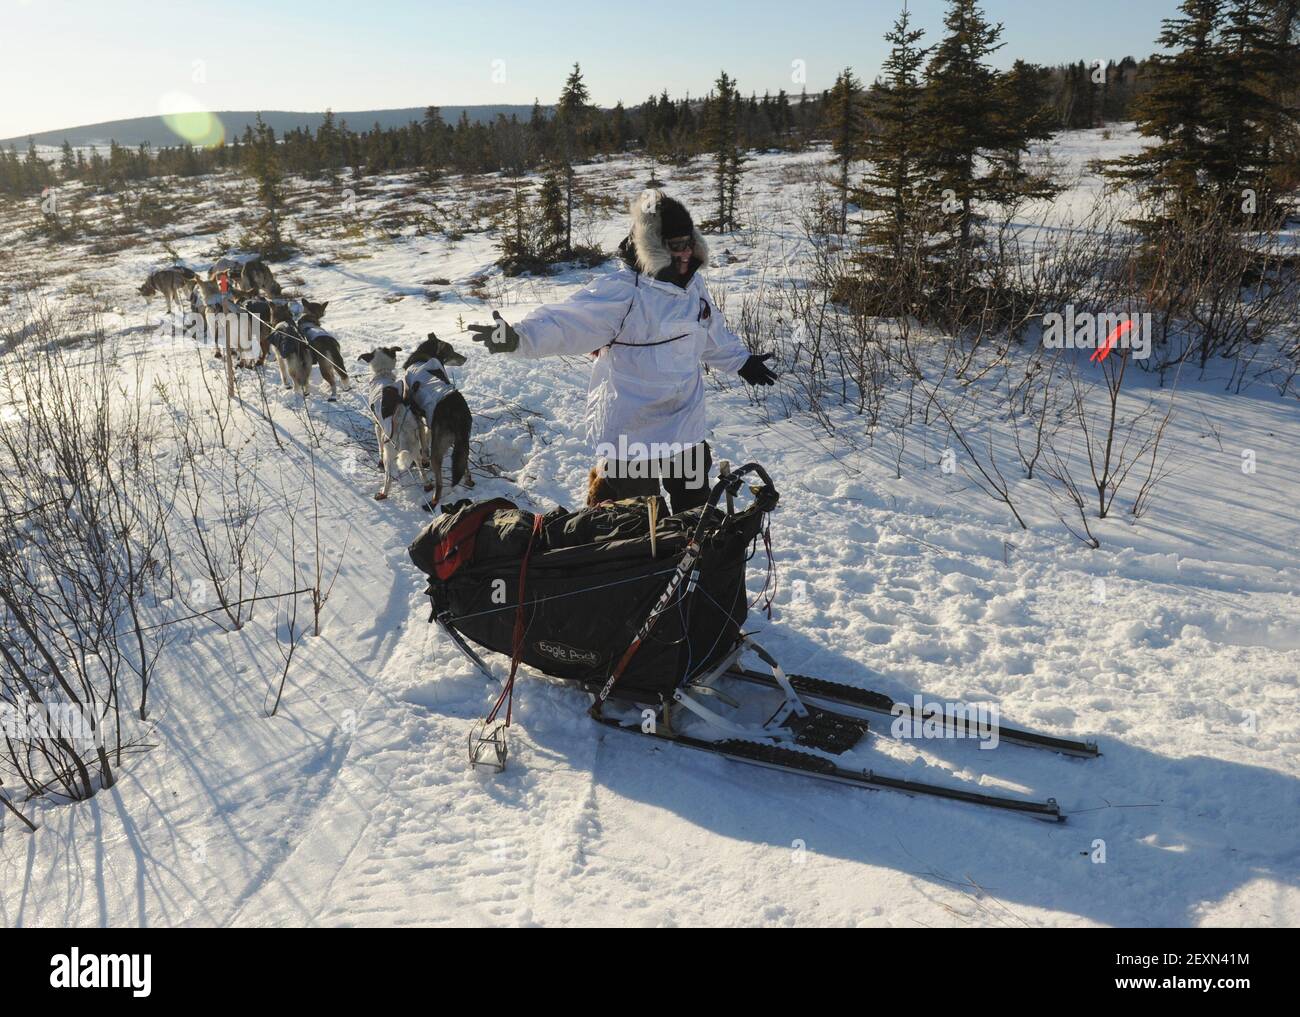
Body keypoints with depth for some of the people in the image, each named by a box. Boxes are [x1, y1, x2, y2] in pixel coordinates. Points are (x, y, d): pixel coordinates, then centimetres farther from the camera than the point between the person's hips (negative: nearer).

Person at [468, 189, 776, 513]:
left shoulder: (693, 285, 4)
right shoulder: (621, 291, -21)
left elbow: (714, 334, 21)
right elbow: (567, 321, -31)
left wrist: (743, 362, 32)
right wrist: (520, 336, -47)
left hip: (686, 429, 7)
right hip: (632, 435, -7)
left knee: (696, 509, 23)